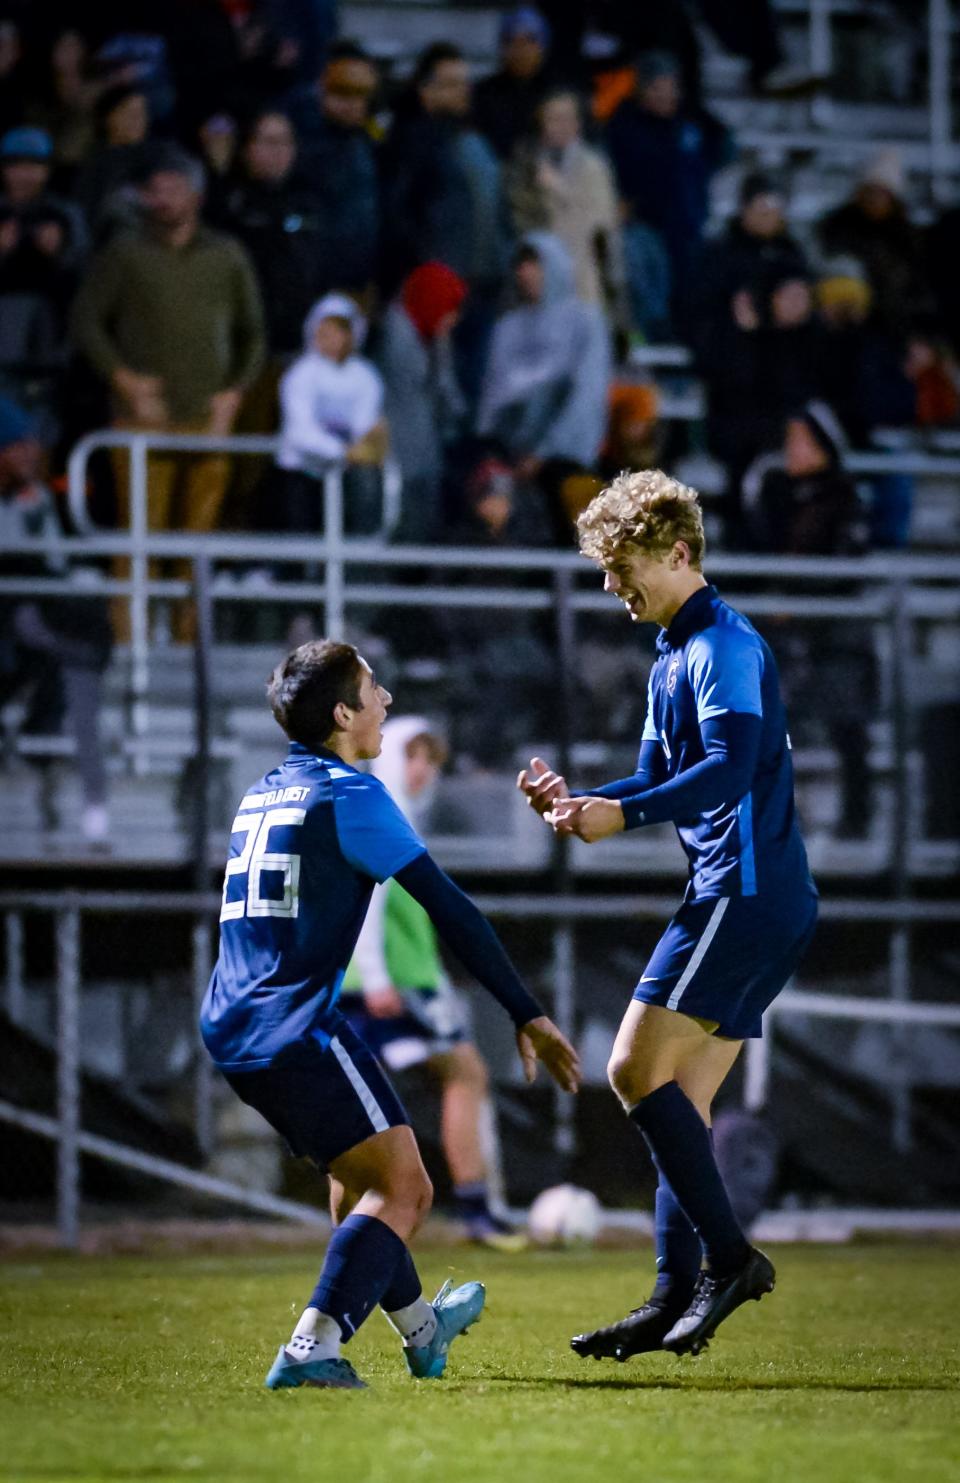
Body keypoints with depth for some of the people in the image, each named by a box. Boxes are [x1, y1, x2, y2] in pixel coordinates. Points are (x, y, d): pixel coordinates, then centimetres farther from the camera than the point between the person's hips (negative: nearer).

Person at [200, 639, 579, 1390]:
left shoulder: (261, 795, 18)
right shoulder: (349, 795, -8)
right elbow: (449, 909, -10)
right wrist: (529, 1017, -7)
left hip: (231, 1027, 9)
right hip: (300, 1031, -9)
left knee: (358, 1173, 27)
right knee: (402, 1188, -7)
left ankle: (418, 1325, 45)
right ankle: (312, 1347, -25)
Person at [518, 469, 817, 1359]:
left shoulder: (725, 646, -11)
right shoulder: (673, 660, 21)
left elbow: (729, 769, -23)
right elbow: (658, 784, 24)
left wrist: (624, 816, -28)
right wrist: (576, 802, 7)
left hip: (745, 893, -10)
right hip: (746, 903, 10)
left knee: (636, 1071, -13)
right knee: (680, 1100, 8)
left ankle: (730, 1256, -10)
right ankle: (676, 1298, 7)